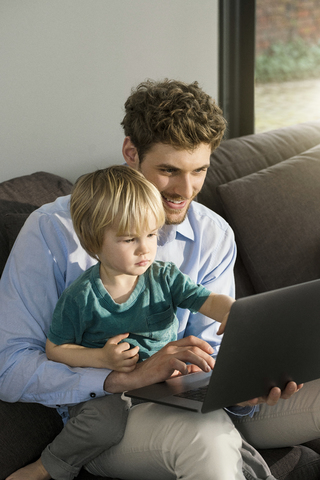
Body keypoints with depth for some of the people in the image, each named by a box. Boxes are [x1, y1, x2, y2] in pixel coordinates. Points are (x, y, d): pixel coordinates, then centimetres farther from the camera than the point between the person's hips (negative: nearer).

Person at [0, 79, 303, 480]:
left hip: (189, 402, 5)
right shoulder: (54, 230, -13)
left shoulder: (214, 236, 3)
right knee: (206, 436, -38)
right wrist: (129, 377, -29)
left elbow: (207, 356, 1)